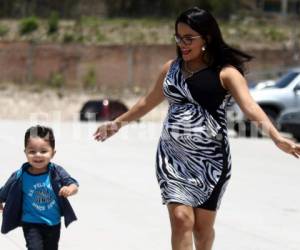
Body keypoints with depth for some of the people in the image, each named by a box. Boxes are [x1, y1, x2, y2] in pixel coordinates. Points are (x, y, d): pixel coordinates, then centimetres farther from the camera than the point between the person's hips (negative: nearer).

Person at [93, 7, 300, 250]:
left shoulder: (225, 73, -8)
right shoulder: (171, 68, 7)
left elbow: (250, 106, -22)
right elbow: (149, 101, 24)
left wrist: (277, 137, -38)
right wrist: (118, 123, 34)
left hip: (209, 159, -3)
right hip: (173, 156, 3)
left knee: (203, 225, 7)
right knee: (181, 218, -12)